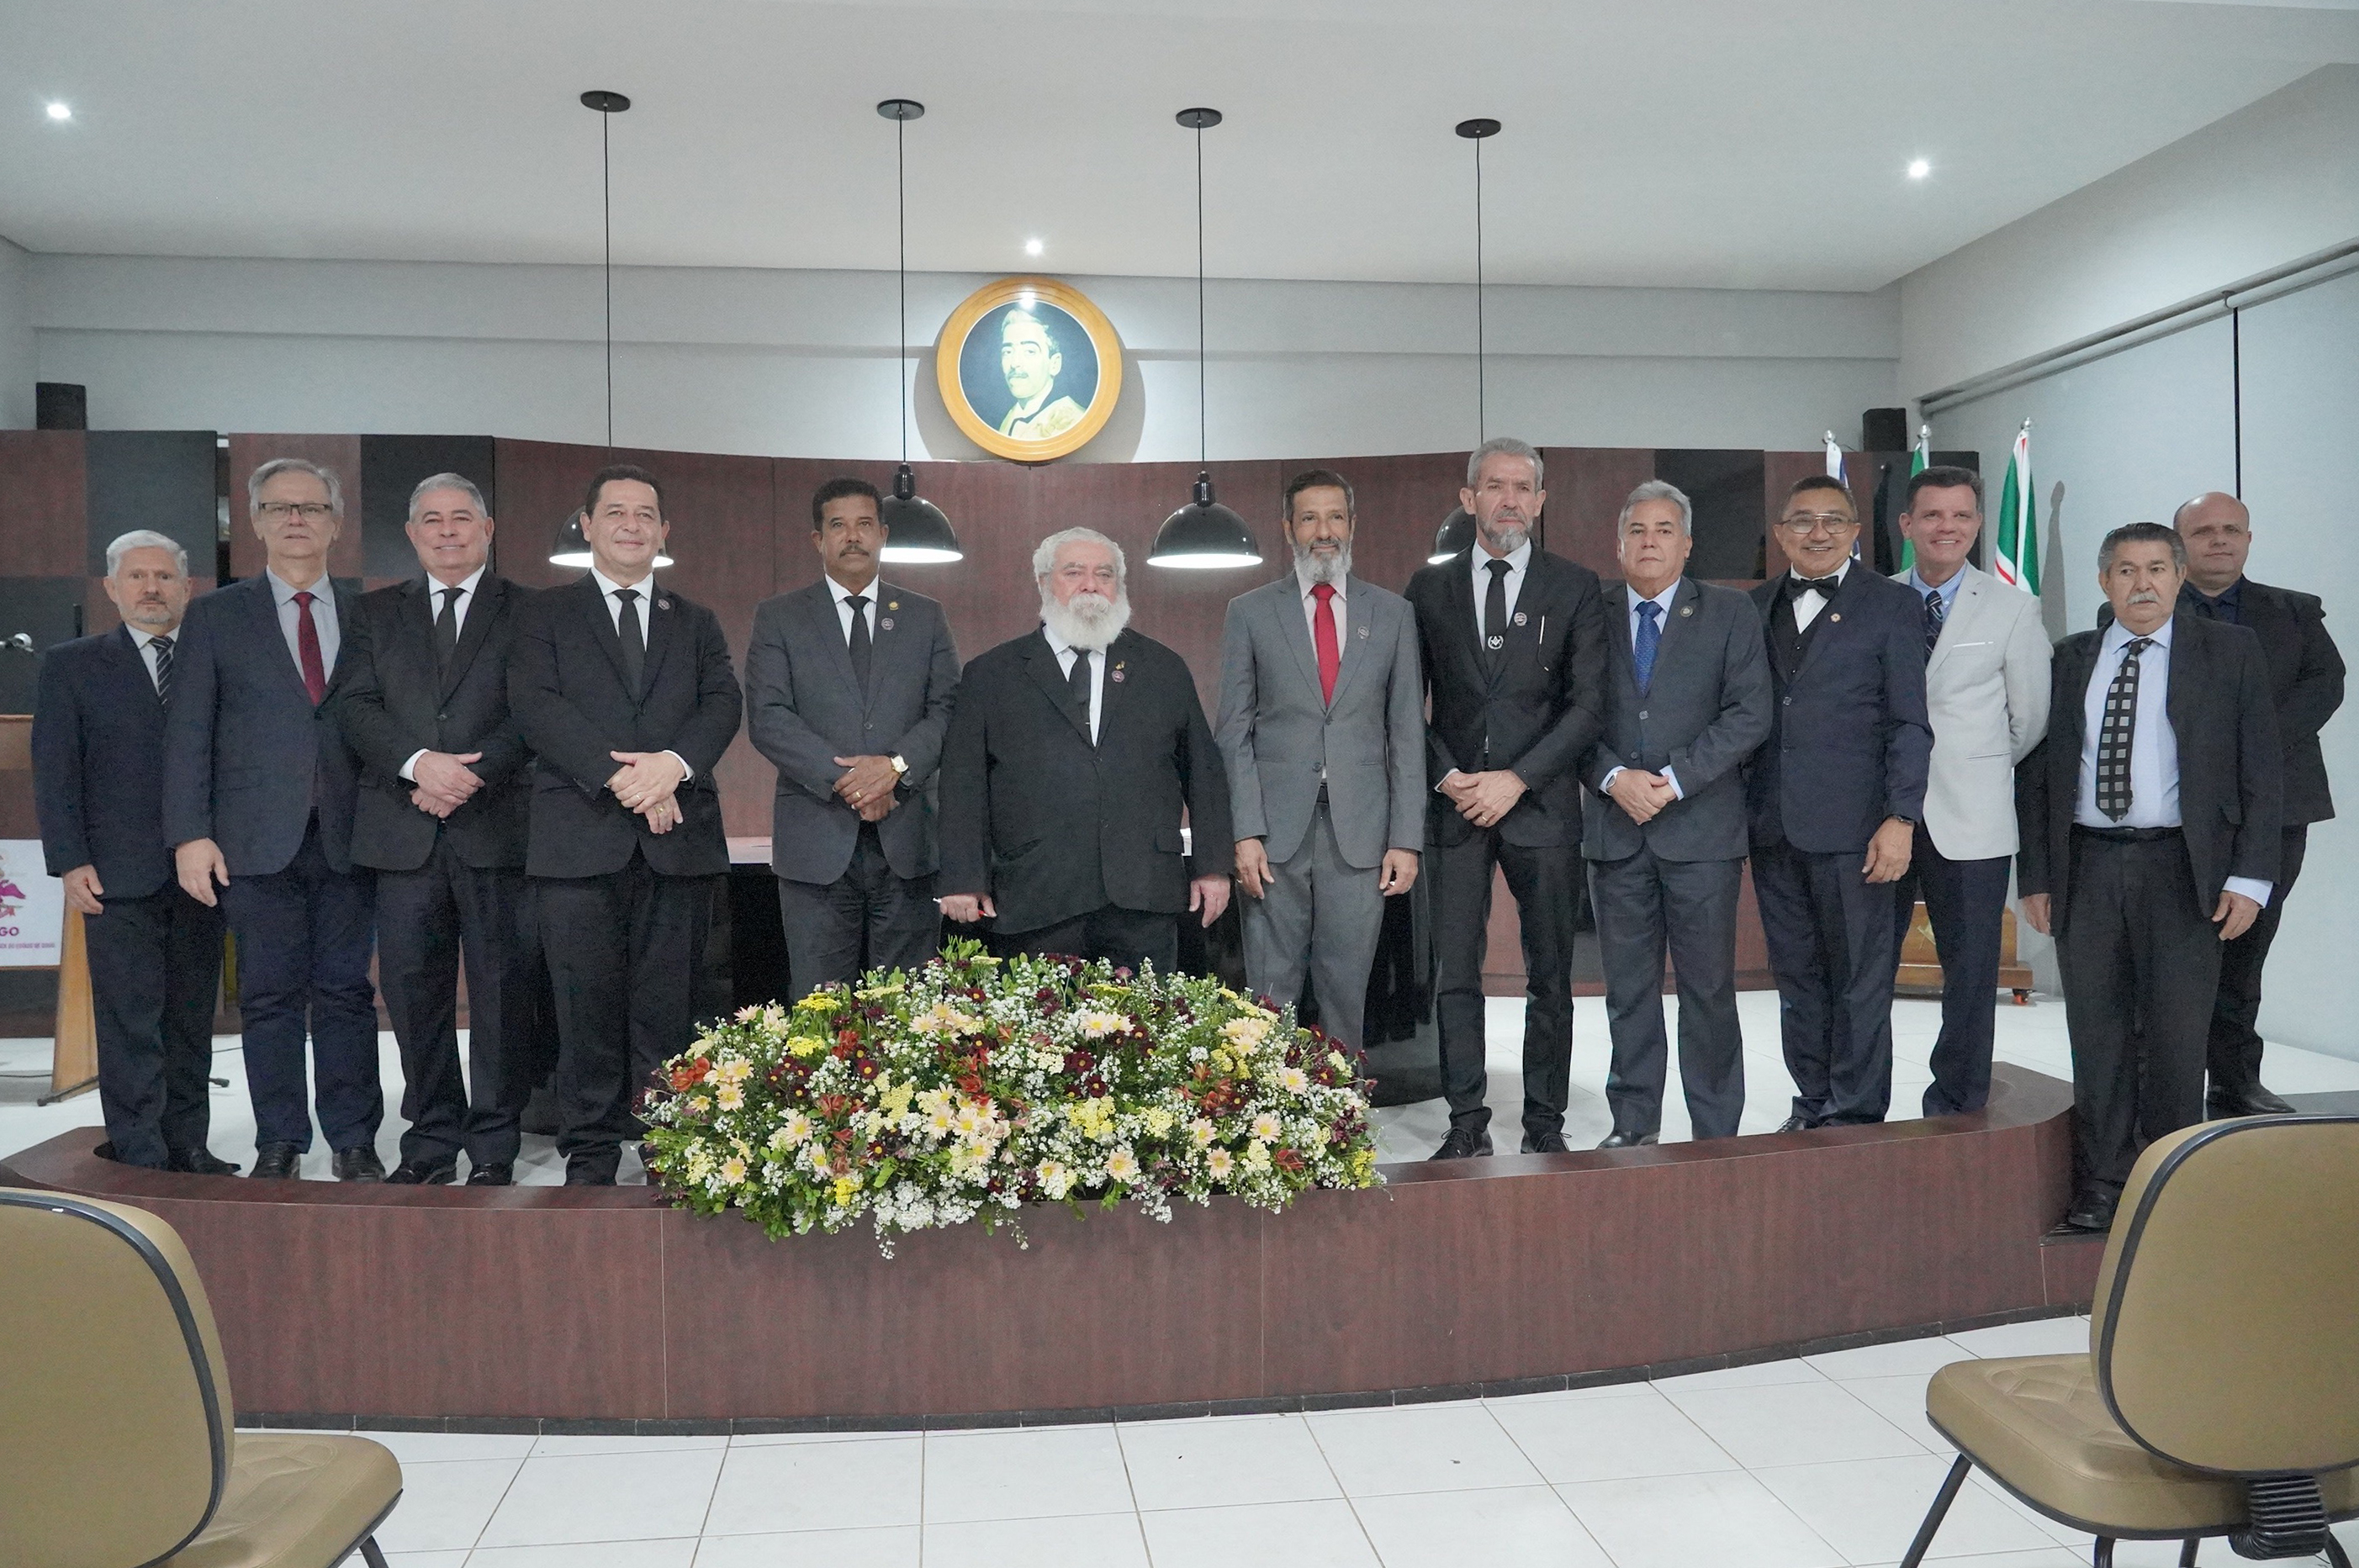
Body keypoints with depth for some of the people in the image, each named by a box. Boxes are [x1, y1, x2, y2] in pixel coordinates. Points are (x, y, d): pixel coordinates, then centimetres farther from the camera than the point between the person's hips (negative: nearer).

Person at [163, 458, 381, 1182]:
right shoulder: (215, 617, 7)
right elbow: (188, 733, 3)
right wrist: (190, 835, -6)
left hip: (349, 841, 1)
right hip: (258, 843, -1)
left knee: (347, 995, 4)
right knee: (270, 998, 4)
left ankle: (353, 1141, 13)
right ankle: (279, 1143, 14)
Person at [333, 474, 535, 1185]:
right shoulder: (375, 614, 16)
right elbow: (356, 708, 4)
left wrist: (471, 775, -15)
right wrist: (419, 764, -13)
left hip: (497, 827, -2)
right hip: (404, 833, 3)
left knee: (502, 989, 1)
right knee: (414, 991, 5)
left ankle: (493, 1147, 10)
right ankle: (431, 1140, 16)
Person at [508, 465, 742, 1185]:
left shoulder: (695, 623, 20)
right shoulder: (544, 614, 12)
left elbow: (721, 704, 5)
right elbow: (535, 703, -3)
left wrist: (676, 762, -15)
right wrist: (618, 777, -15)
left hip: (678, 839, 2)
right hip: (580, 842, -2)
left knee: (669, 1009, 2)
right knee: (587, 1006, -1)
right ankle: (591, 1157, 9)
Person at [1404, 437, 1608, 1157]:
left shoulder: (1575, 588, 5)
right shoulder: (1429, 588, 10)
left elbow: (1588, 706, -2)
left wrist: (1515, 780, -11)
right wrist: (1445, 775, -6)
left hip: (1541, 804, -1)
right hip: (1454, 803, 1)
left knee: (1549, 976, 5)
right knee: (1455, 975, 0)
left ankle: (1545, 1121, 15)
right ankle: (1467, 1123, 8)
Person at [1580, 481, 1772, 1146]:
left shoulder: (1730, 614, 4)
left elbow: (1748, 715, -4)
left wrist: (1674, 780, -12)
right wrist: (1614, 778, -12)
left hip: (1701, 827, -2)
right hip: (1615, 828, 2)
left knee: (1709, 987, 3)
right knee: (1628, 989, 8)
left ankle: (1716, 1133, 13)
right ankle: (1634, 1123, 19)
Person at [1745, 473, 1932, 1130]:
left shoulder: (1892, 606, 0)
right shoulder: (1756, 607, 12)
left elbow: (1910, 723, -5)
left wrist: (1900, 819, -12)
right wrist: (1737, 808, 5)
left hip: (1853, 829, -4)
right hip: (1773, 828, 4)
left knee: (1860, 977, 2)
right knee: (1796, 975, 12)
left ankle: (1855, 1113, 13)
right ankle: (1812, 1103, 23)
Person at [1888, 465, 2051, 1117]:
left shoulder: (2013, 609, 1)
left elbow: (2030, 720, 6)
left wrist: (1976, 771, 11)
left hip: (1968, 821, -1)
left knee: (1970, 974, 6)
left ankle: (1956, 1111, 19)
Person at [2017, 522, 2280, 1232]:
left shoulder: (2231, 652, 5)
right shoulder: (2069, 660, 10)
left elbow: (2260, 768, 2)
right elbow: (2036, 772, 10)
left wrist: (2250, 876, -6)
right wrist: (2034, 875, 4)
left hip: (2181, 870, -2)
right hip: (2086, 868, 2)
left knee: (2176, 1034, 2)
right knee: (2098, 1033, 6)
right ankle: (2101, 1186, 16)